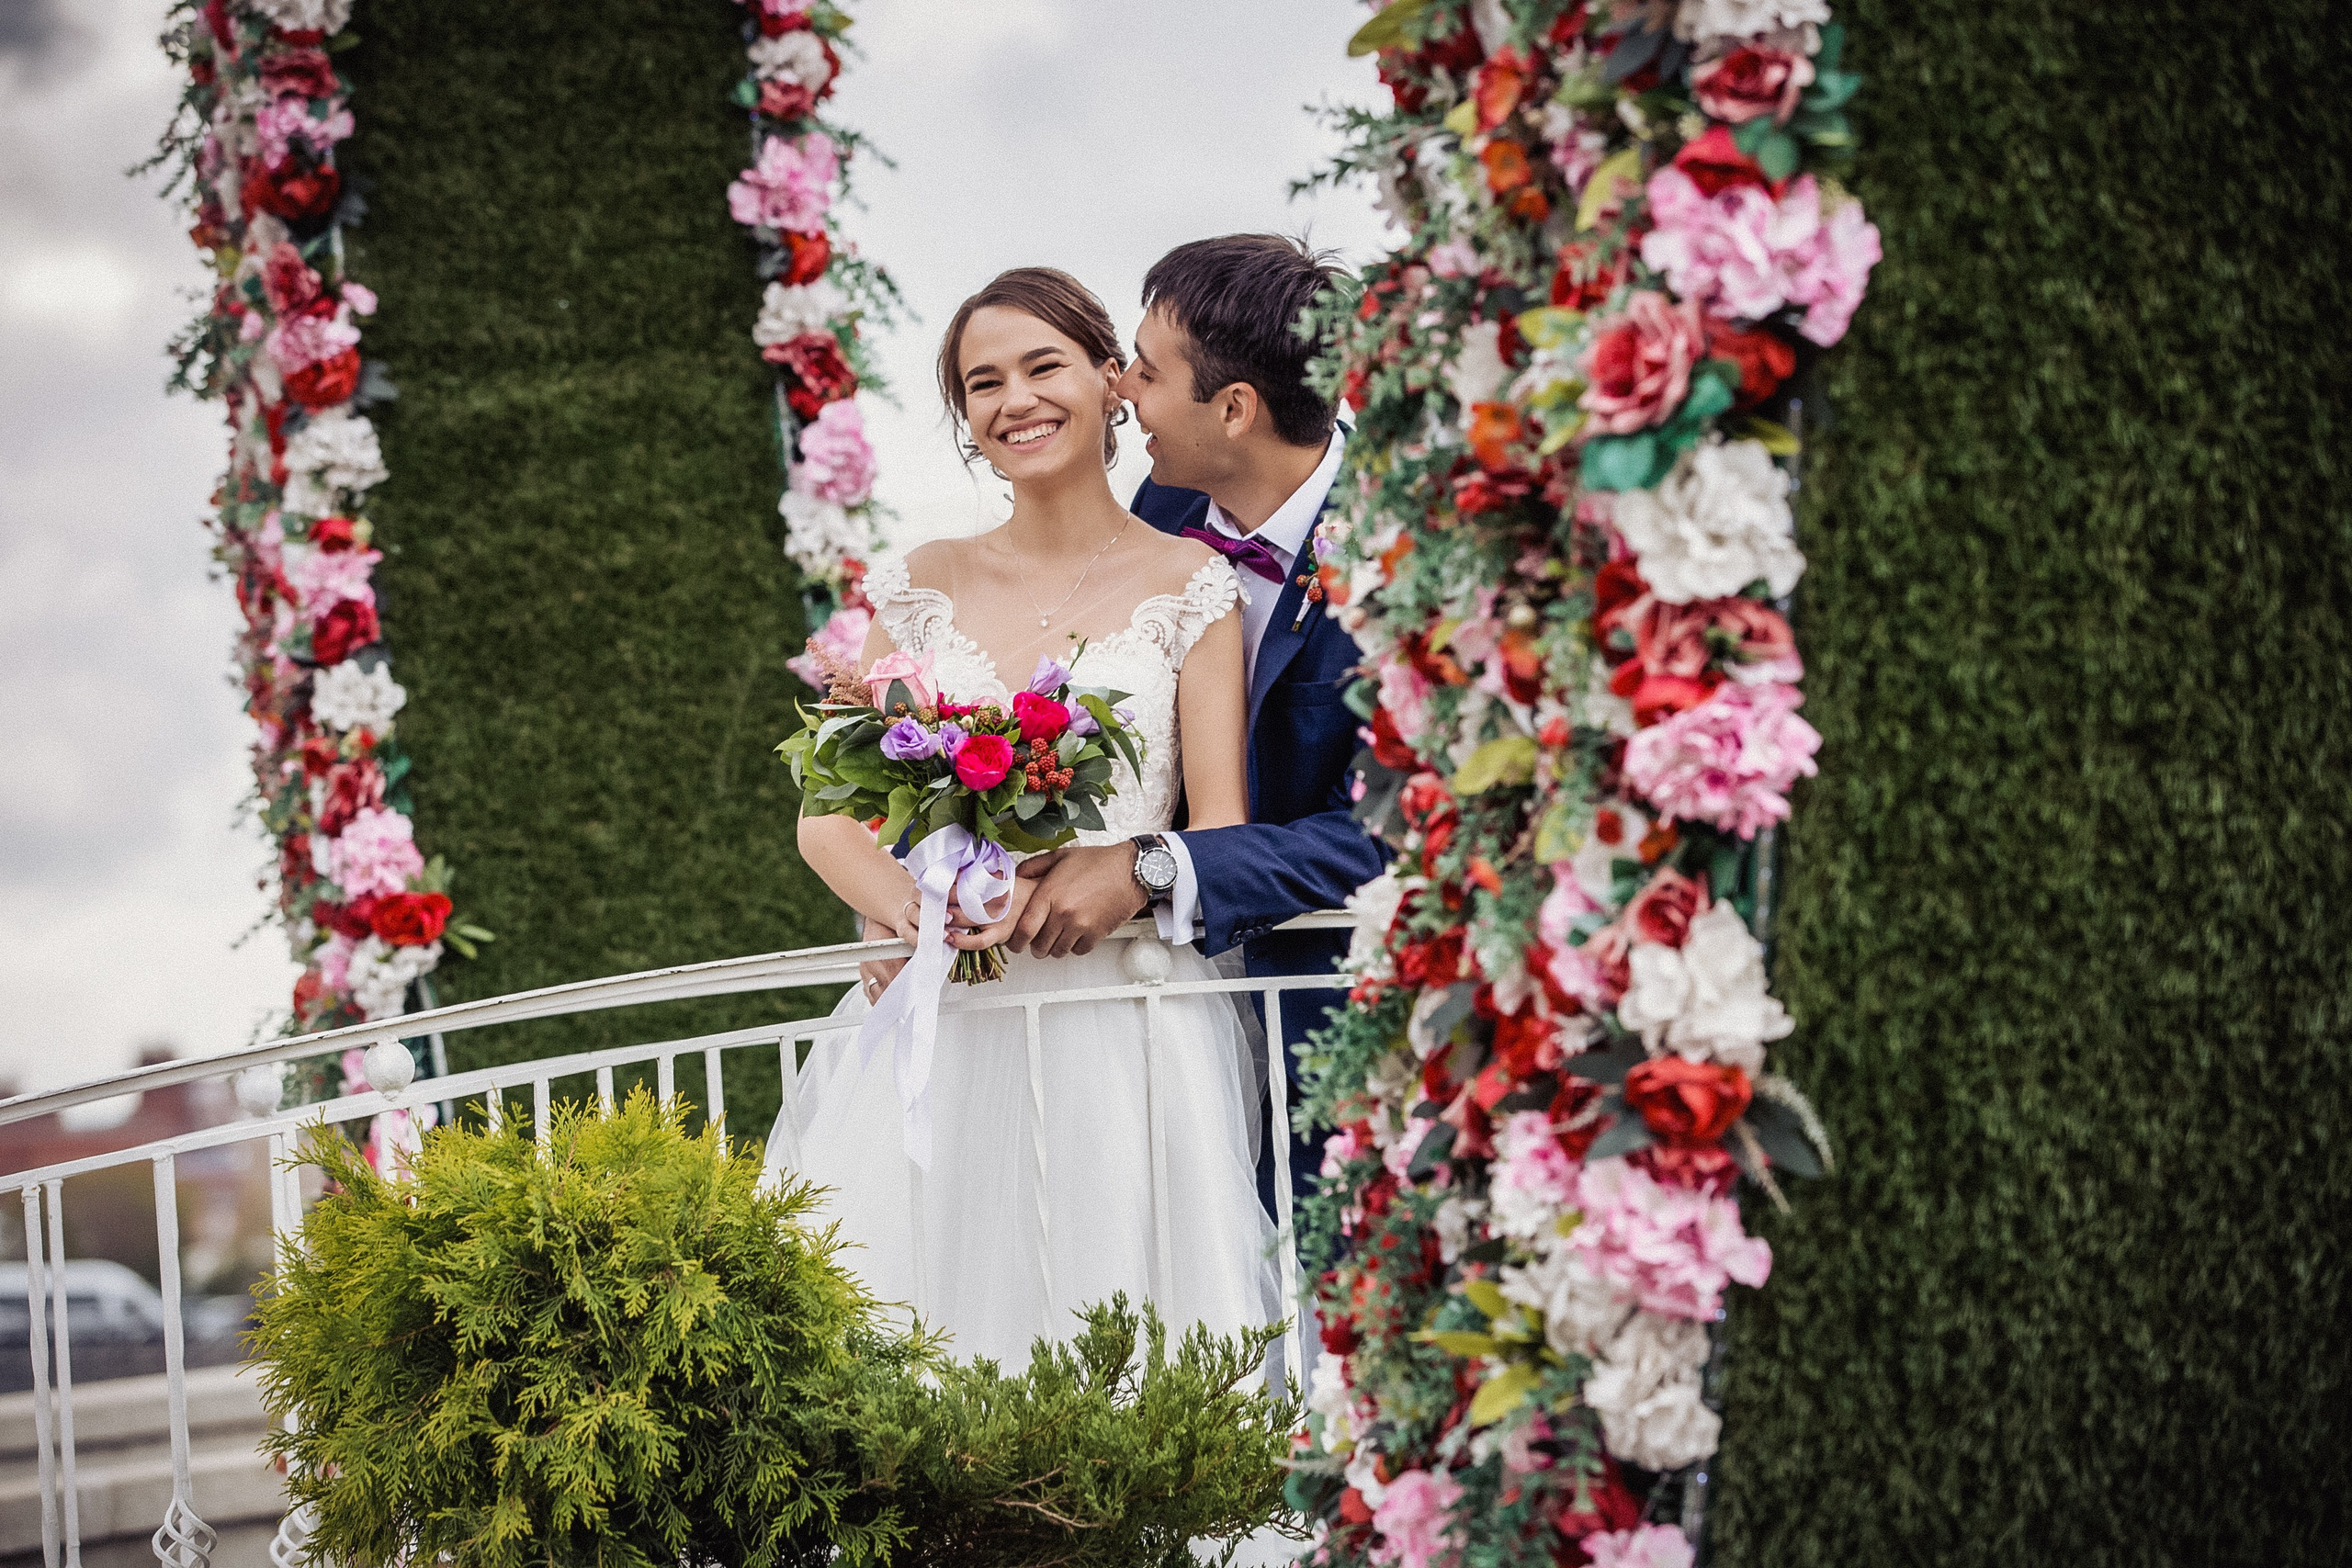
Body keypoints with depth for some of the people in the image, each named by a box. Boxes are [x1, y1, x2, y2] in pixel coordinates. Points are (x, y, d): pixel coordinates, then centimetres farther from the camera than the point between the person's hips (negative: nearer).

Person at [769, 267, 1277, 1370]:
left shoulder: (1189, 586, 5)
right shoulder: (923, 589, 13)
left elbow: (1222, 832, -1)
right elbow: (826, 814, 10)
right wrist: (905, 905, -12)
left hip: (1122, 1021, -2)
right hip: (939, 1028, 3)